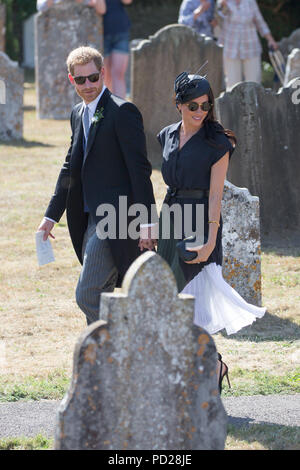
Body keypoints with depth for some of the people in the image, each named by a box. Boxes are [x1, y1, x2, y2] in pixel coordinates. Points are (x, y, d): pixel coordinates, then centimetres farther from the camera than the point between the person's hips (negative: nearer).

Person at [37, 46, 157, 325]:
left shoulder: (122, 112, -11)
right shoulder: (78, 114, 16)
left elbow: (140, 169, -14)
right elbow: (71, 167, 23)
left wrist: (146, 222, -17)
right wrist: (51, 215, 20)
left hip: (114, 219, -9)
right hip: (91, 219, 9)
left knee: (88, 295, -14)